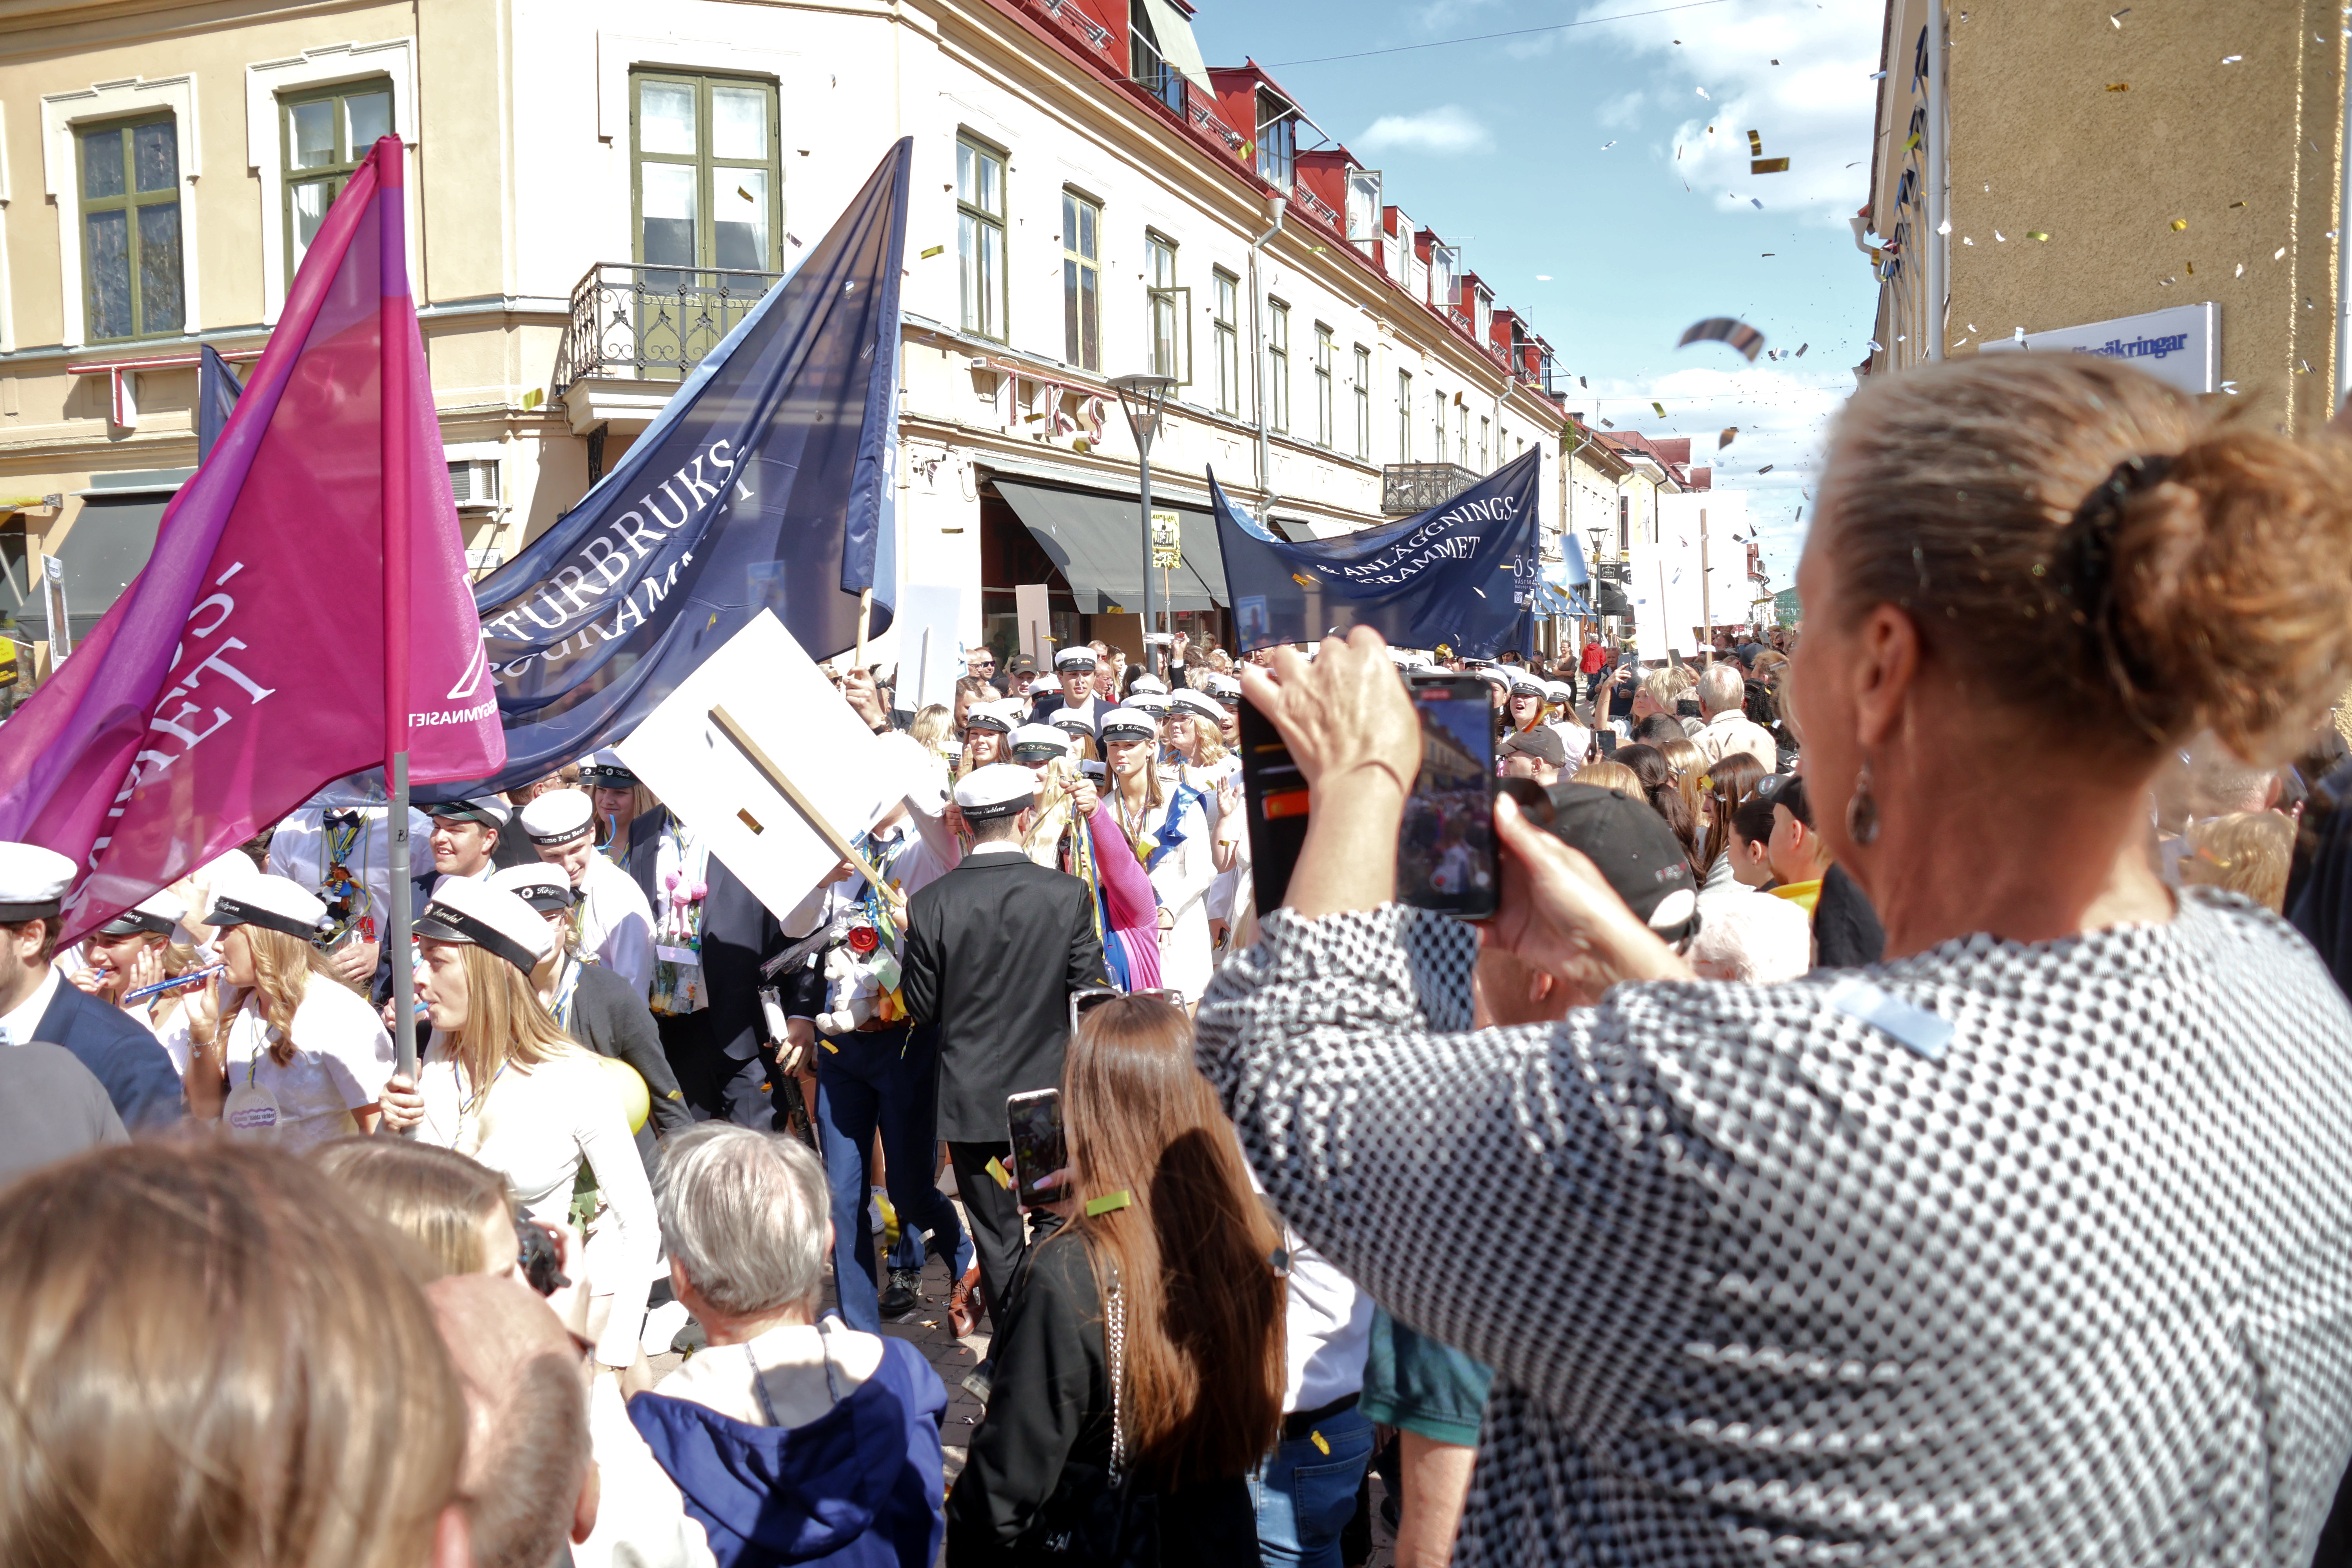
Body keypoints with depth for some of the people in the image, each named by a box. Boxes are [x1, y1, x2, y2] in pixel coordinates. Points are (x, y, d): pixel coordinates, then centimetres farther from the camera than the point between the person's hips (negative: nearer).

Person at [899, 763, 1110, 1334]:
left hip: (971, 1098, 0)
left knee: (997, 1239, 12)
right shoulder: (1066, 894, -13)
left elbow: (922, 1007, -4)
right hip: (1051, 1093, 0)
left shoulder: (931, 903, -12)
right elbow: (1090, 989, -7)